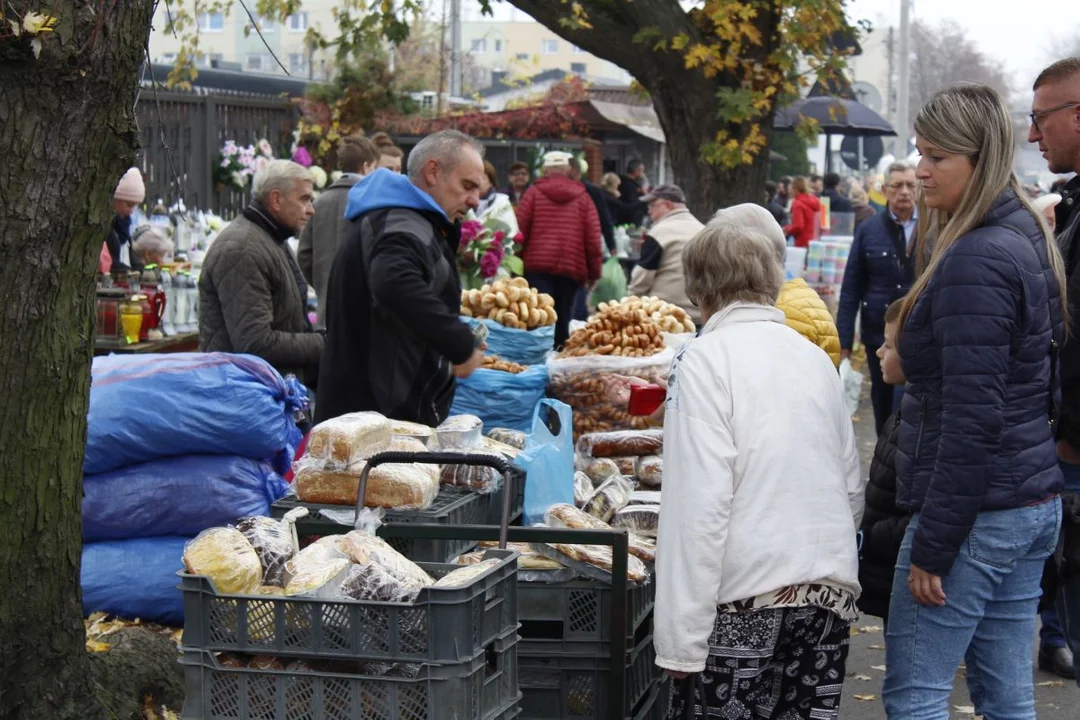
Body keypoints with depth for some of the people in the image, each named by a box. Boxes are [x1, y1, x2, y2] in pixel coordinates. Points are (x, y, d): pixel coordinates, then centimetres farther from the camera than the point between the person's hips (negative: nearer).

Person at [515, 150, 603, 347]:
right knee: (562, 319, 10)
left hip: (538, 266, -2)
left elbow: (520, 230, 0)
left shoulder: (534, 193, 4)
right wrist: (594, 271, 11)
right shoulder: (582, 197, 7)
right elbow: (593, 238, 4)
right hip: (571, 267, 2)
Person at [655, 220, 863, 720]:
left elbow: (700, 505, -13)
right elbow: (853, 490, 14)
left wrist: (681, 638, -12)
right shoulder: (815, 358, 11)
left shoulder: (705, 361, -7)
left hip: (747, 602, -6)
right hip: (831, 594, 6)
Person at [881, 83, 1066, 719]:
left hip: (977, 513, -10)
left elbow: (971, 418, -22)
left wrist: (932, 547, -18)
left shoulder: (974, 262, -18)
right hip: (1035, 502, 10)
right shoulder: (1027, 242, 12)